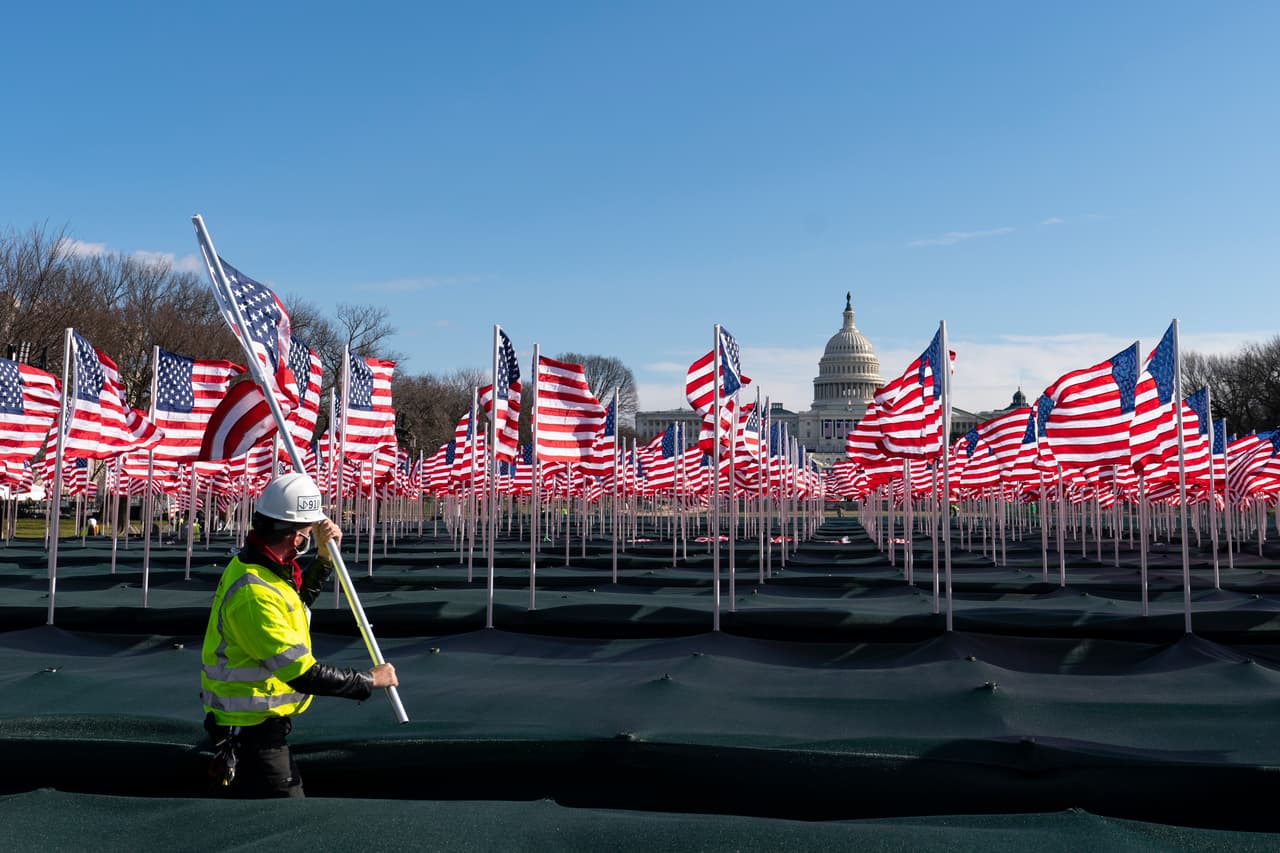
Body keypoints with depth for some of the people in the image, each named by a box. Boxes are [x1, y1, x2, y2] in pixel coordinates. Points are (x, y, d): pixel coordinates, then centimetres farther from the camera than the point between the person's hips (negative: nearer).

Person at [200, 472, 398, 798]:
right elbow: (302, 674, -29)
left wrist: (324, 557, 9)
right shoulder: (253, 593, -29)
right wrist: (370, 681, -18)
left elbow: (298, 600, 24)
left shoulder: (256, 567, 2)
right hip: (253, 731, -10)